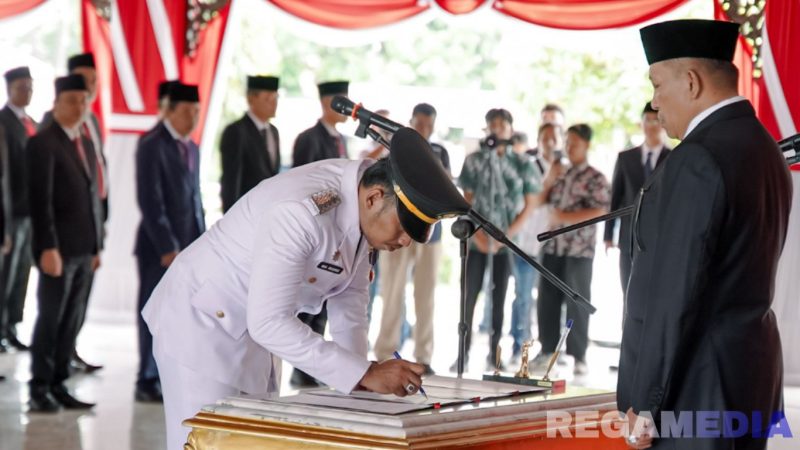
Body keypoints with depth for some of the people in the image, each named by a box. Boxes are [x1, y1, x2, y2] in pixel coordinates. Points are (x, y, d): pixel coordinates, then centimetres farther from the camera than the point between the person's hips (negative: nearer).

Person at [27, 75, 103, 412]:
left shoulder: (86, 144, 17)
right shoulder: (42, 144, -7)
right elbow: (40, 201, -14)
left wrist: (97, 245, 13)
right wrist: (48, 247, -20)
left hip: (84, 249, 7)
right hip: (59, 249, -7)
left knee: (72, 321, 7)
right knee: (50, 320, -2)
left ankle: (58, 386, 13)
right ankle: (39, 390, 5)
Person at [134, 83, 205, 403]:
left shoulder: (191, 148, 17)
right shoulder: (152, 146, -8)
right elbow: (150, 201, -15)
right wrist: (167, 247, -18)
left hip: (189, 247, 7)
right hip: (160, 247, -7)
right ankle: (148, 384, 7)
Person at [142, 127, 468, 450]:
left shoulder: (367, 211, -6)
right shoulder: (302, 210, -32)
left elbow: (350, 291, 6)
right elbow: (269, 321, -35)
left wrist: (358, 374, -6)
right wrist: (363, 373, -35)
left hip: (253, 332, 8)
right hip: (202, 323, -8)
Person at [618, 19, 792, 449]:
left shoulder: (698, 160, -18)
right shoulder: (764, 148, 10)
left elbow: (674, 295, -20)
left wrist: (645, 405, -14)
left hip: (695, 387, -9)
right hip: (750, 373, 9)